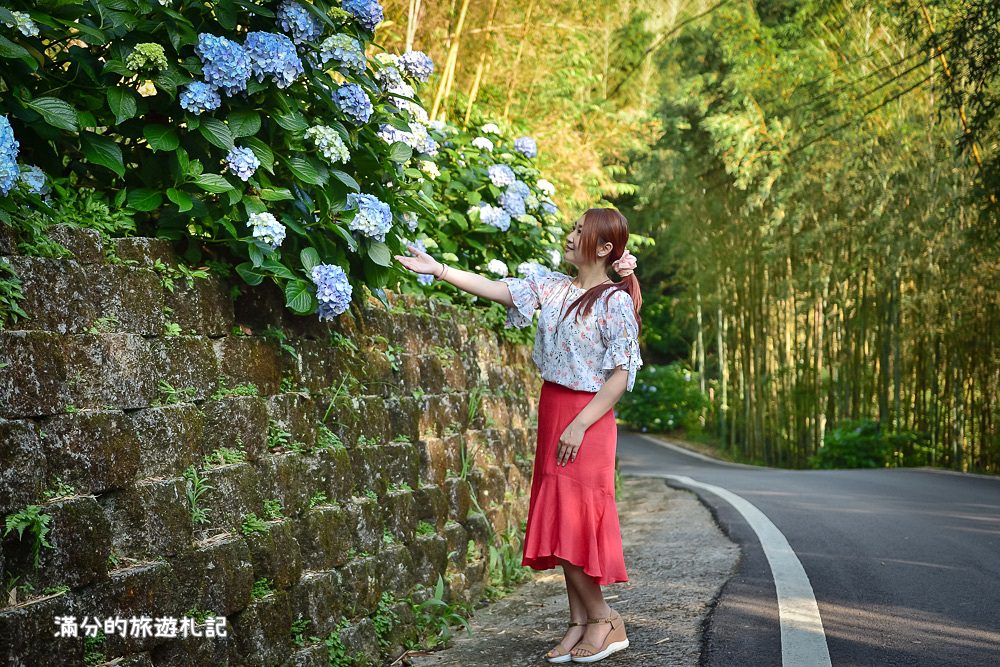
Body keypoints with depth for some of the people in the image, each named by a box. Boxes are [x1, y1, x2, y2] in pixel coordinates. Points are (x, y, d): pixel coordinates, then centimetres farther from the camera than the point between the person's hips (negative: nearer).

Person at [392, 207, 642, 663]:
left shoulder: (615, 302, -11)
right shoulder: (551, 287, 8)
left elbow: (620, 376, -13)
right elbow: (497, 289, 5)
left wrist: (579, 425, -18)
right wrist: (437, 269, -2)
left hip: (587, 416, -7)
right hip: (552, 409, 7)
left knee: (571, 521, -8)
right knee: (561, 523, 8)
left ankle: (602, 618, 7)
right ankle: (579, 623, 15)